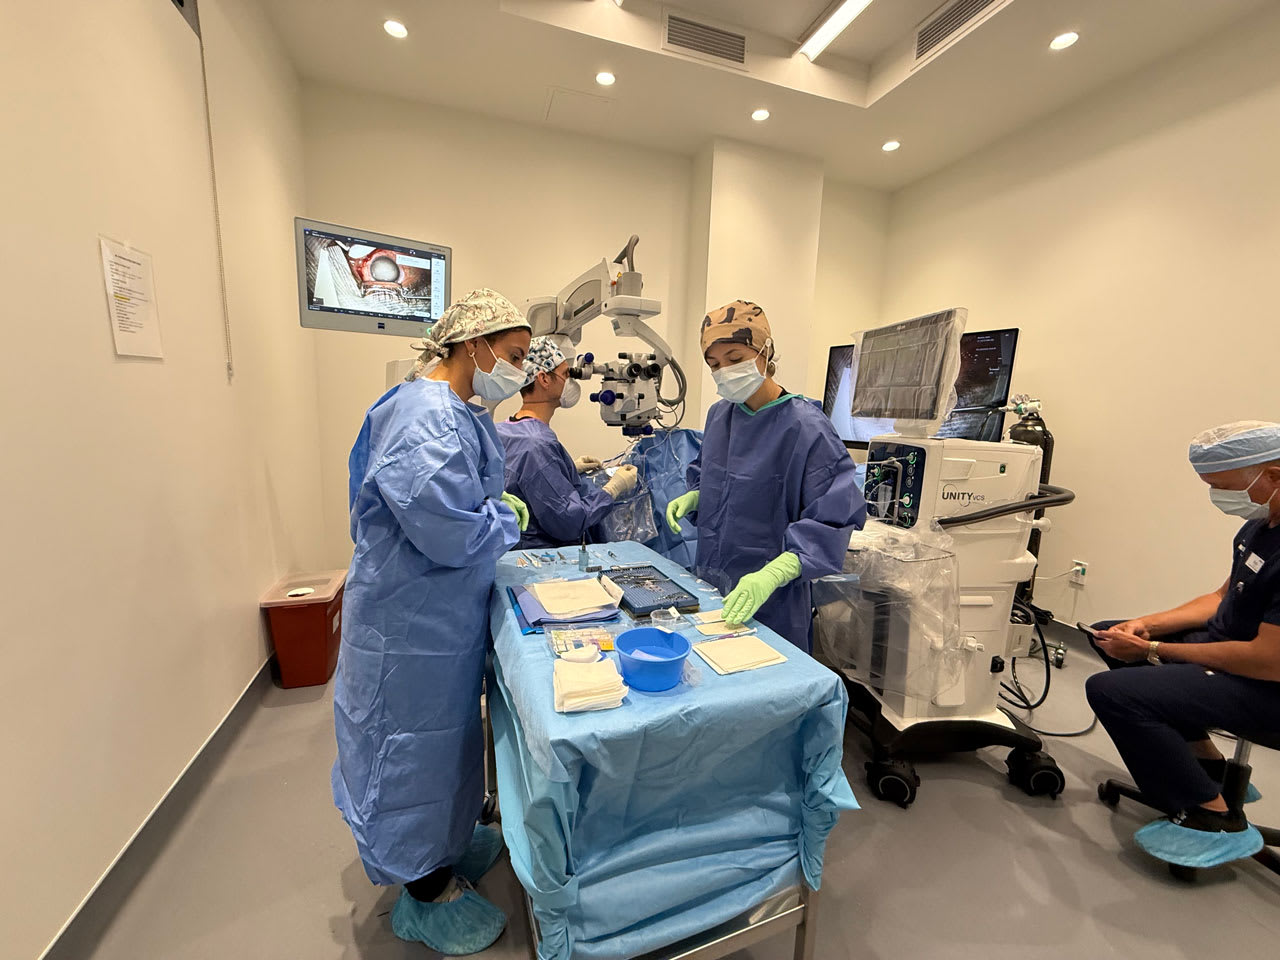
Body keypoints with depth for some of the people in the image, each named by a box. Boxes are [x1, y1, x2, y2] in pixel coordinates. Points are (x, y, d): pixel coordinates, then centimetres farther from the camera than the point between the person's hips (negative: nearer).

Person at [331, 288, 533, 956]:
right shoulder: (427, 418, -26)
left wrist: (493, 502, 4)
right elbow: (450, 533, -31)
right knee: (415, 740, 11)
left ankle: (447, 839, 51)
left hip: (444, 612, 10)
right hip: (413, 621, -10)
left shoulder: (456, 412, 8)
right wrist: (506, 515, -13)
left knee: (449, 729, 26)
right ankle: (427, 894, 36)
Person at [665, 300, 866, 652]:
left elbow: (833, 518, -24)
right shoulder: (719, 415, 2)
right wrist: (691, 498, -3)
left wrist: (771, 575, -36)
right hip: (708, 585, 6)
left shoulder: (806, 428, -19)